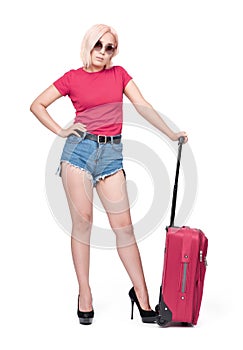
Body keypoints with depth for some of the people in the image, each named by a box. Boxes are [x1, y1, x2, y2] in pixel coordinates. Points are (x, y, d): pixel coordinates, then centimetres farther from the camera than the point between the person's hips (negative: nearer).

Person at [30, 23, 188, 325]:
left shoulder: (119, 74, 13)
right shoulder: (72, 78, 7)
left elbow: (142, 106, 7)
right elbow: (37, 105, 11)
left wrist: (172, 134, -1)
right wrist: (60, 131, 1)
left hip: (111, 153, 2)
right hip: (79, 149, -1)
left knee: (124, 225, -2)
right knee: (83, 221, -3)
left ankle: (141, 294, 5)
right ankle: (85, 295, 5)